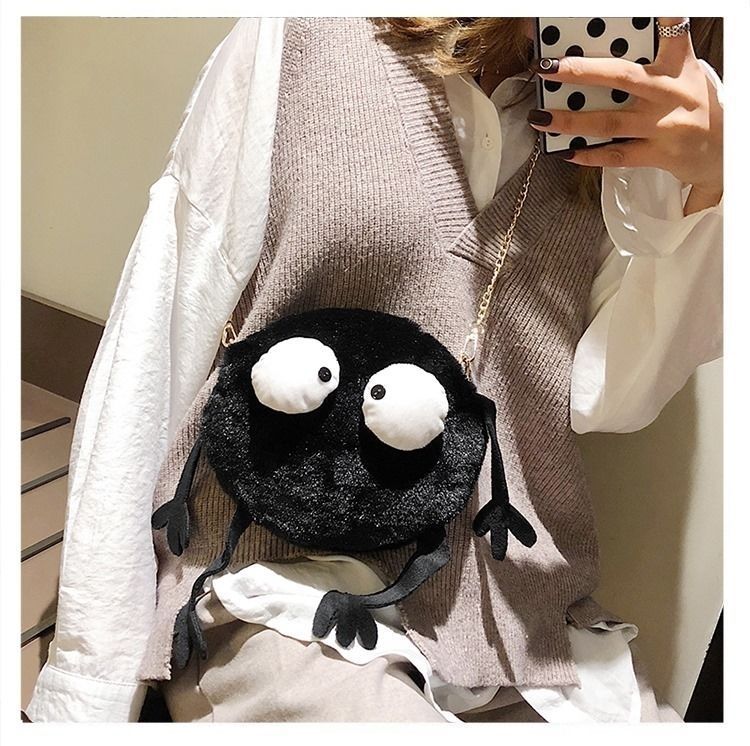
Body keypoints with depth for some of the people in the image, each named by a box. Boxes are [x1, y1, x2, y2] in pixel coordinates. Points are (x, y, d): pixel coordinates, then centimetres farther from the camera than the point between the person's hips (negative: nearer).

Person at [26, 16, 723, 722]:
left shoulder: (611, 136, 8)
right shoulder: (299, 39, -5)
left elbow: (606, 395, 0)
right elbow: (148, 360, -7)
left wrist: (706, 189, -14)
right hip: (281, 590, -2)